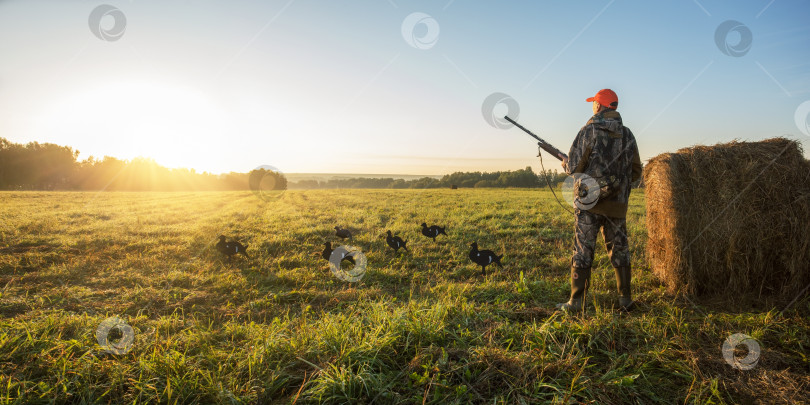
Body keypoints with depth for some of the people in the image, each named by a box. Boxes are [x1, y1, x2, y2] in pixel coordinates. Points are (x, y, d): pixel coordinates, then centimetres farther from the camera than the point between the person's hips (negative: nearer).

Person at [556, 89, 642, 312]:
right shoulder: (627, 135, 8)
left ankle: (577, 301, 5)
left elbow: (574, 167, -9)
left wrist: (566, 164, 12)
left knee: (583, 250, 1)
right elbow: (636, 172, 13)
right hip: (617, 203, 5)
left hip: (589, 201, -4)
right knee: (619, 250, 14)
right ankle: (625, 299, 21)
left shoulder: (589, 131, -9)